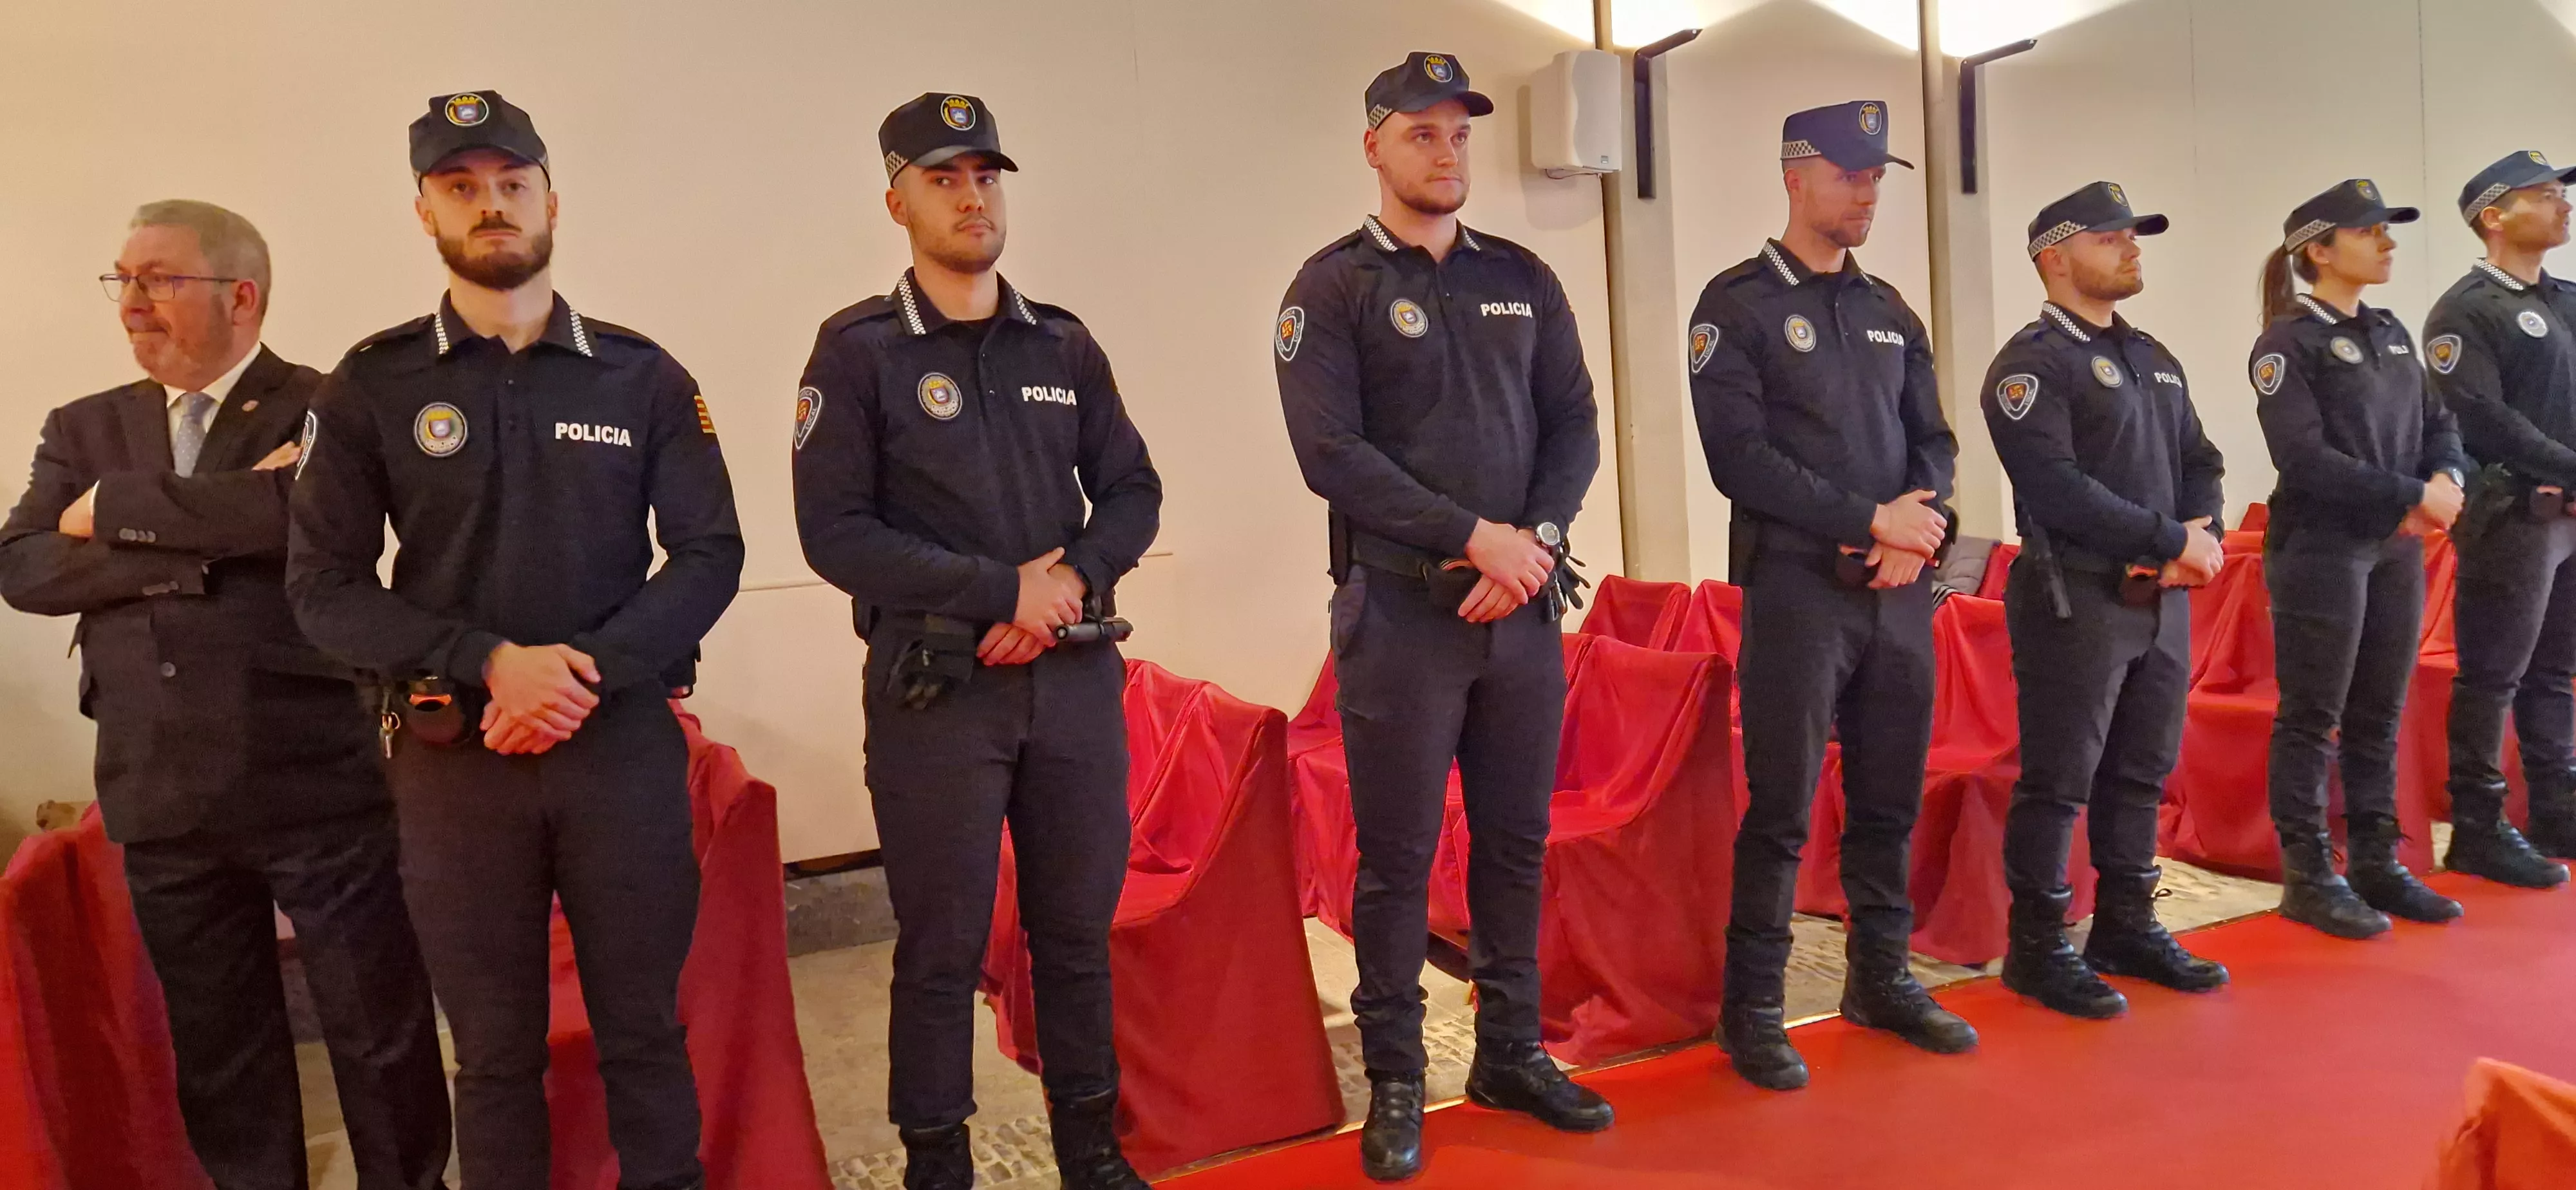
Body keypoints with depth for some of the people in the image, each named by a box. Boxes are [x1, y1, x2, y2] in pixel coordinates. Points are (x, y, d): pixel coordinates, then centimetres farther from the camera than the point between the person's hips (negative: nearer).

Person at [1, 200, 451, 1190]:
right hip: (160, 800, 5)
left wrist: (118, 511, -12)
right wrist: (201, 539, -15)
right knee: (216, 1052, 18)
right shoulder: (85, 429, 11)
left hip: (319, 784, -5)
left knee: (382, 1038, 6)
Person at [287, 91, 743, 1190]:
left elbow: (710, 554, 0)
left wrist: (590, 673, -13)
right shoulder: (372, 385, 2)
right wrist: (491, 662, -16)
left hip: (626, 740, 0)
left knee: (645, 1035, 9)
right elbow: (324, 589, -2)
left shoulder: (642, 376, 4)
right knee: (495, 1051, 12)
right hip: (454, 753, 0)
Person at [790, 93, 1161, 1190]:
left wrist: (1076, 578, -10)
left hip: (1078, 680, 4)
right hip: (936, 690, -4)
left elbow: (1133, 492, 11)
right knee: (942, 947, 5)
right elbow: (835, 533, -10)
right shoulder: (858, 349, -3)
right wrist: (1002, 591, -15)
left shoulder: (1064, 345, 9)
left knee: (1078, 929, 13)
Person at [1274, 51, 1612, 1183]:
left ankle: (1512, 1051, 28)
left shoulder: (1523, 279, 12)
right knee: (1397, 857, 3)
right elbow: (1332, 454, -12)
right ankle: (1394, 1082, 18)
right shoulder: (1333, 286, -2)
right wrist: (1478, 537, -15)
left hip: (1525, 608, 4)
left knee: (1516, 842, 12)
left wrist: (1536, 543, -10)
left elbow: (1574, 428, 8)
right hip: (1399, 611, -4)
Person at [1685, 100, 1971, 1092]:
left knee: (1890, 799, 12)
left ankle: (1882, 980, 27)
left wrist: (1920, 523, -7)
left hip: (1901, 591, 6)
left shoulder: (1890, 312, 16)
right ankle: (1751, 1011, 9)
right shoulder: (1737, 304, -4)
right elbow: (1739, 457, -13)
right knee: (1782, 811, -2)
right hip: (1797, 590, -6)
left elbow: (1933, 440, 14)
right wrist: (1871, 520, -14)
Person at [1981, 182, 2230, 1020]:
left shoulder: (2153, 358, 17)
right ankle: (2039, 949, 9)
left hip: (2164, 598, 8)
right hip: (2074, 599, -8)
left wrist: (2201, 541, -5)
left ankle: (2128, 928, 27)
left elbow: (2200, 462, 16)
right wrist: (2172, 540, -14)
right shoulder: (2031, 363, -9)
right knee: (2059, 782, -1)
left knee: (2142, 772, 14)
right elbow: (2057, 488, -19)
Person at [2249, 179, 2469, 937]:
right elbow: (2303, 456, -18)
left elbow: (2437, 423, 12)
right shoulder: (2288, 342, -9)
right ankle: (2308, 877, 9)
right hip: (2320, 552, -7)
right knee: (2312, 719, 0)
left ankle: (2377, 865, 22)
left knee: (2378, 716, 12)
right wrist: (2409, 497, -17)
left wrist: (2448, 481, -9)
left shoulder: (2391, 333, 13)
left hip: (2396, 550, 7)